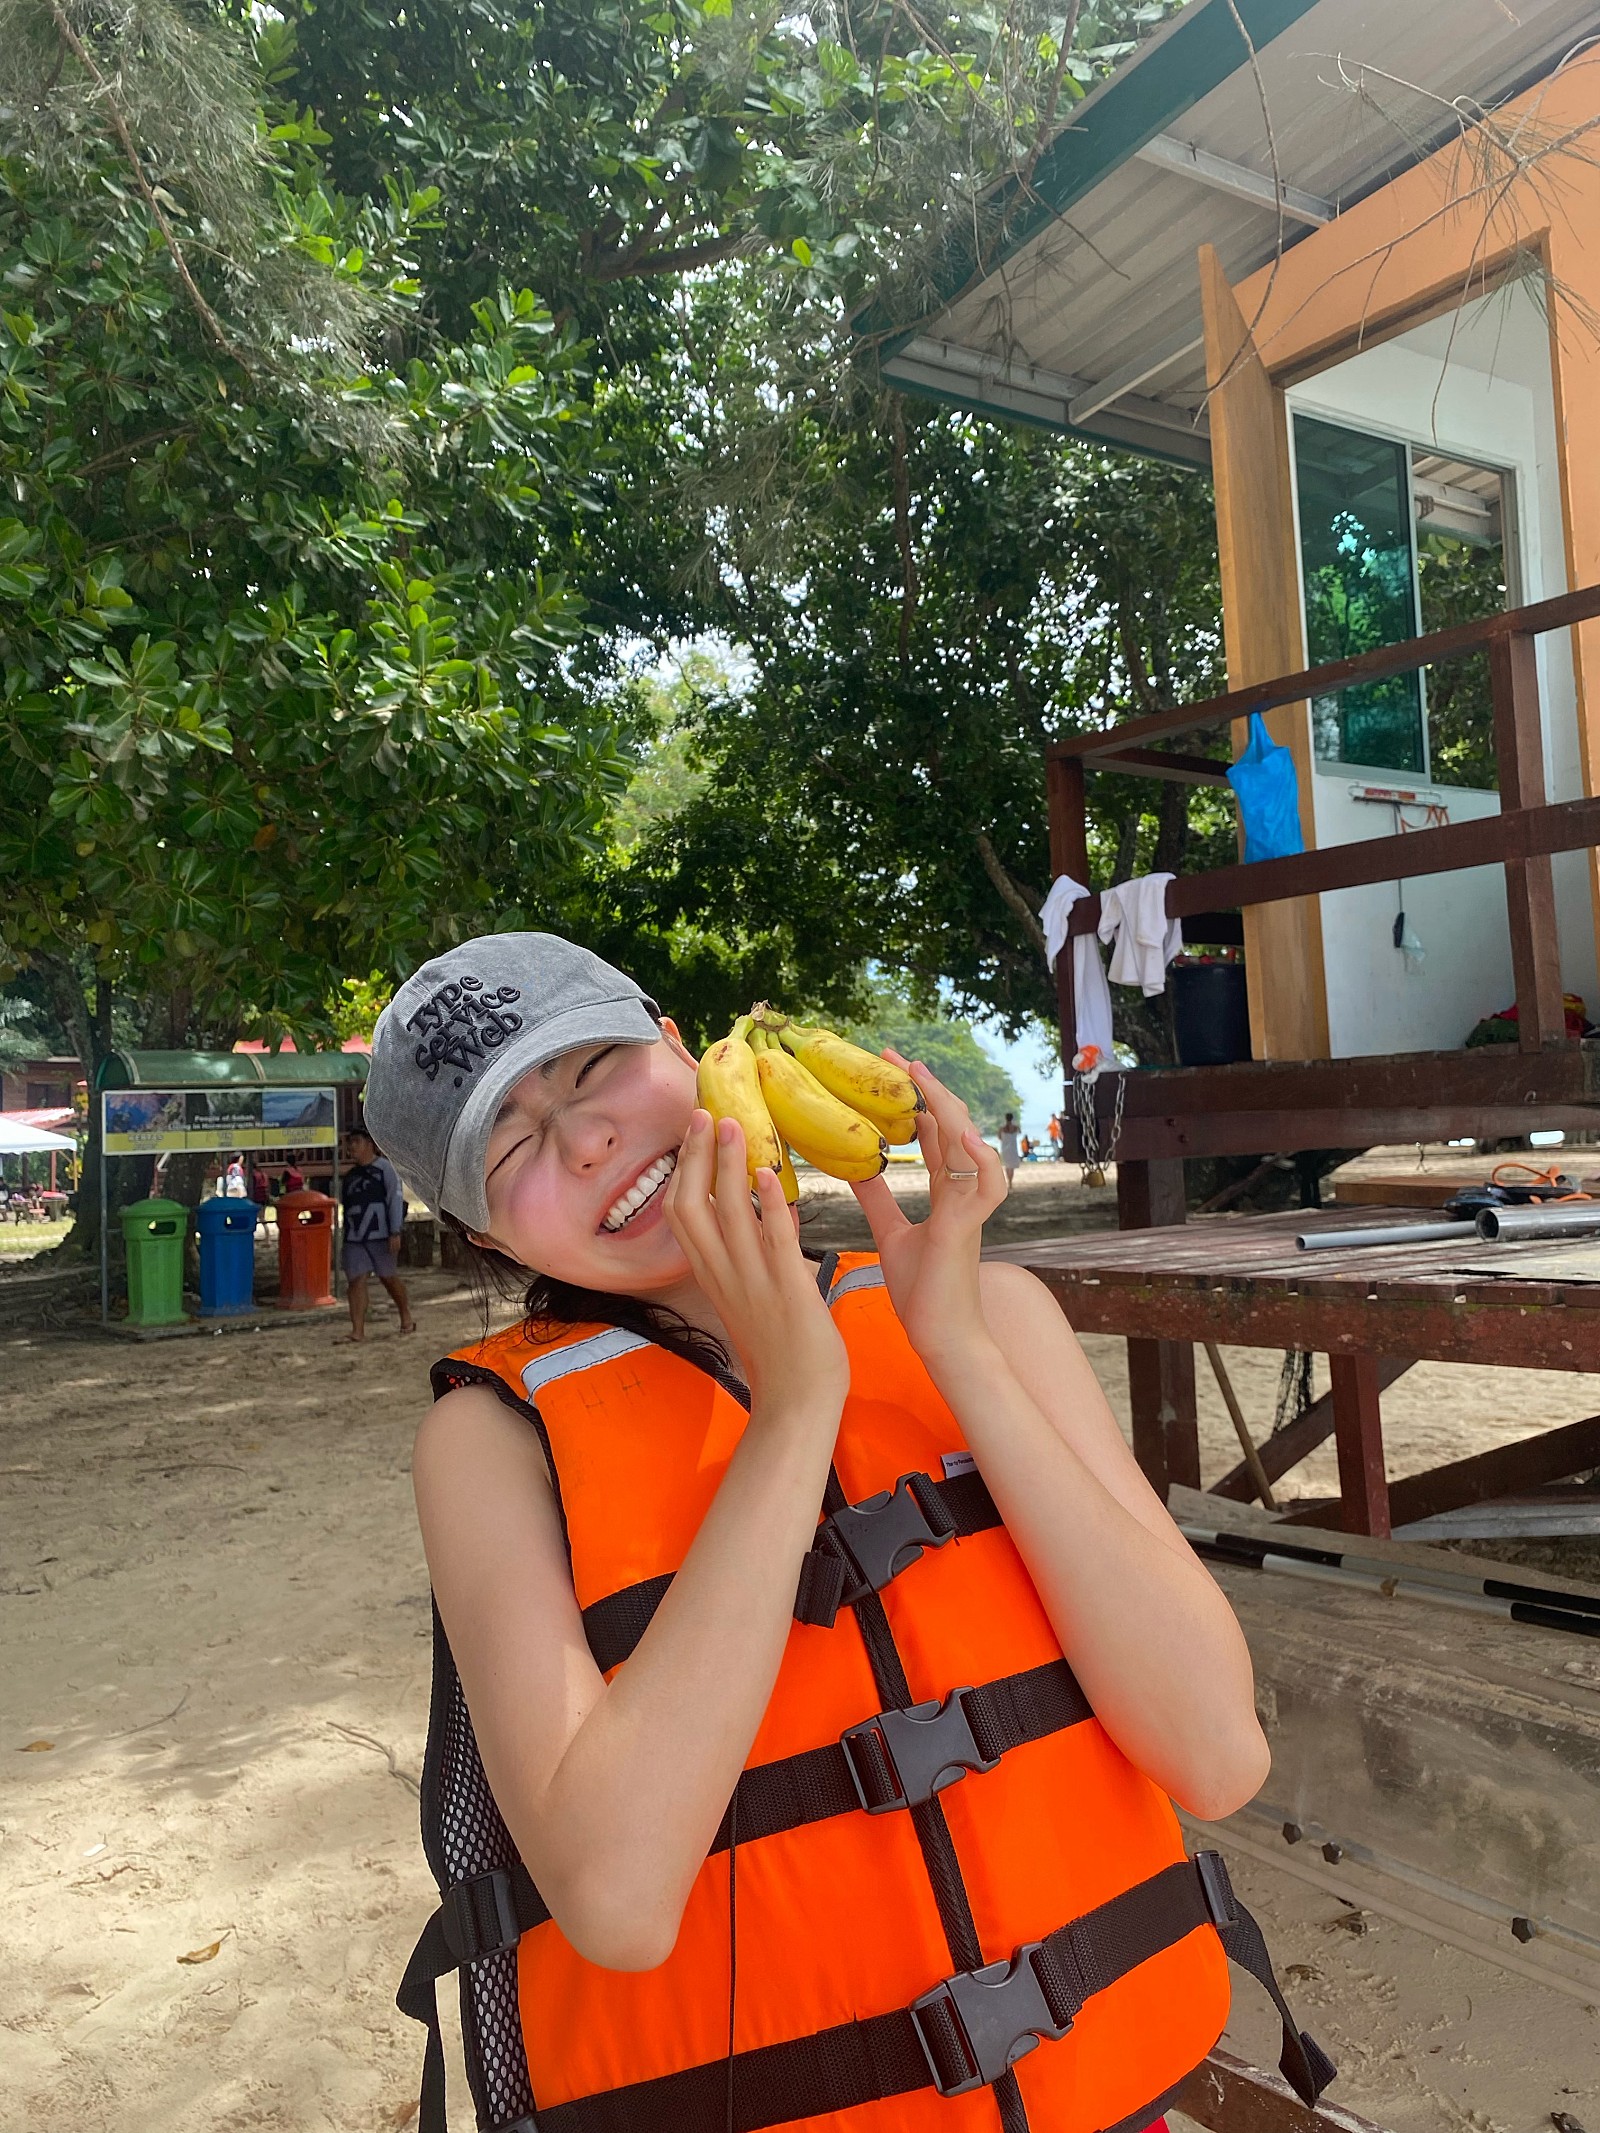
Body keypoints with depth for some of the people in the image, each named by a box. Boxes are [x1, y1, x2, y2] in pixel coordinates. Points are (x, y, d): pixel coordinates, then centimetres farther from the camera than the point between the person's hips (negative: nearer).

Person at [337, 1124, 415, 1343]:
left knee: (389, 1277, 6)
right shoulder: (349, 1176, 16)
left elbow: (396, 1199, -9)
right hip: (353, 1238, 5)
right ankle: (358, 1330, -5)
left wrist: (395, 1233, -15)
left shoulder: (384, 1167, -3)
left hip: (379, 1235, -5)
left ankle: (406, 1318, 25)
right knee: (356, 1281, -3)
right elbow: (345, 1205, 21)